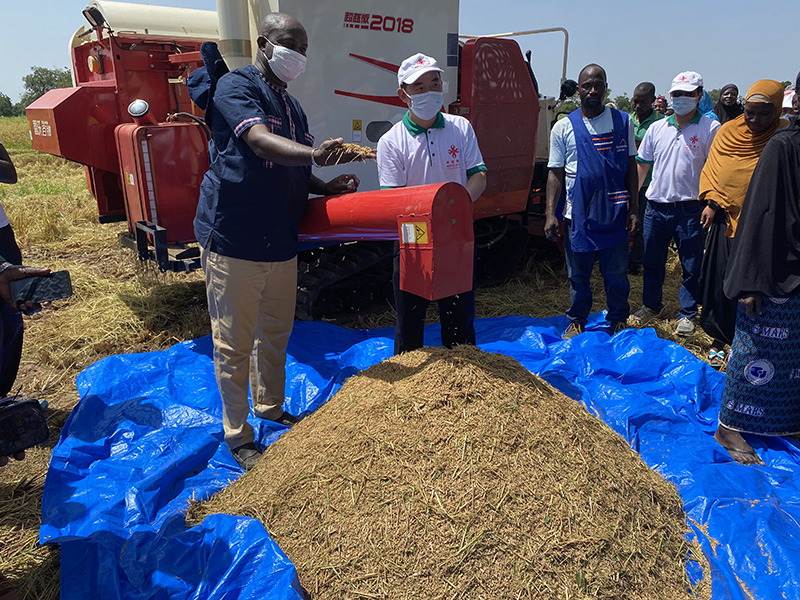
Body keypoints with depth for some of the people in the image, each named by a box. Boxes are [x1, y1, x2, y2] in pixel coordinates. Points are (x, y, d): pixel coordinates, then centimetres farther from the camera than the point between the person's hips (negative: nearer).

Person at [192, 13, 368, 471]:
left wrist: (327, 187, 2)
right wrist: (316, 154, -44)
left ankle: (270, 408, 40)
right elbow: (259, 141, -27)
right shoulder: (236, 86, -8)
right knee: (234, 343, 3)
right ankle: (238, 437, 18)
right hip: (233, 240, -8)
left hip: (280, 242, 8)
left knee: (276, 333, 19)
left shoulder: (292, 106, 18)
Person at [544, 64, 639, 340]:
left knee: (616, 273, 9)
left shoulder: (623, 121, 6)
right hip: (578, 213, 0)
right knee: (578, 273, 10)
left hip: (614, 212, 1)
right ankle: (577, 321, 27)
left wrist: (633, 207, 3)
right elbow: (555, 172, 2)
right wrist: (550, 213, -7)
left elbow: (630, 166, 9)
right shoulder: (563, 127, 2)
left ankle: (618, 321, 27)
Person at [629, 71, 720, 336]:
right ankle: (651, 305, 31)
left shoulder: (710, 128, -2)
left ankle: (687, 314, 21)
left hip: (690, 209, -3)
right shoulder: (657, 128, 8)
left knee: (692, 266, 6)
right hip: (656, 206, 3)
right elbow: (642, 164, 14)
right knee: (652, 261, 13)